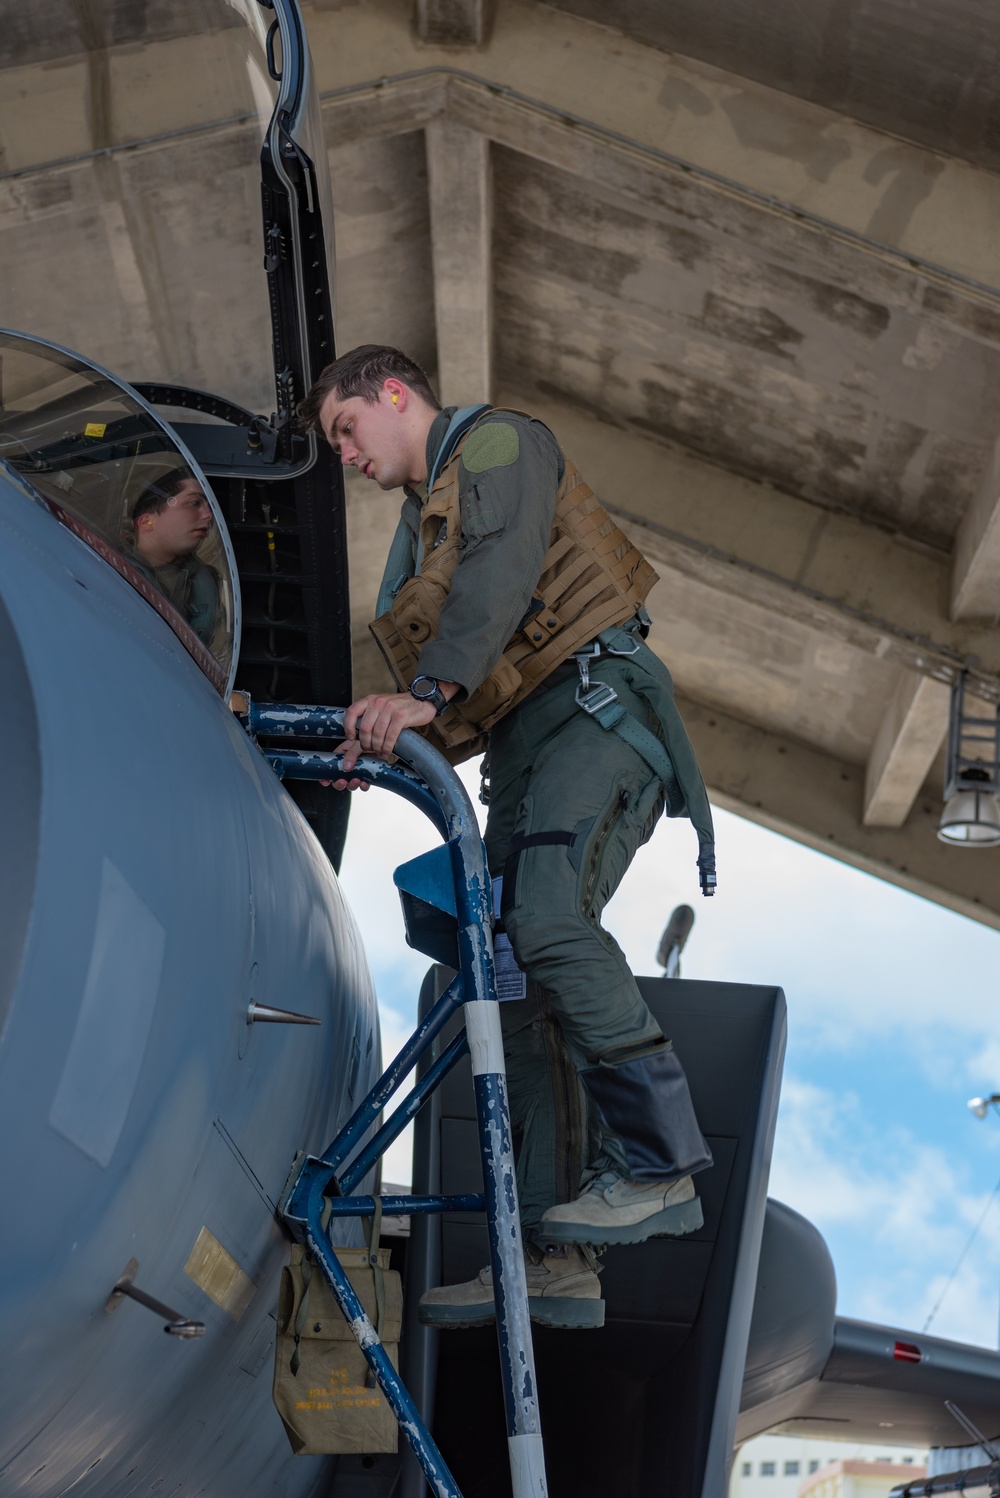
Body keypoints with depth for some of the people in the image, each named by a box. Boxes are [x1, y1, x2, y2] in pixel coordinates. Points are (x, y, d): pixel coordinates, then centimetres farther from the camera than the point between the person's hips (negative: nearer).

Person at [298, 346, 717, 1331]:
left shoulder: (497, 441, 4)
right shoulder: (419, 527, 30)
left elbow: (502, 571, -16)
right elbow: (452, 693, 25)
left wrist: (428, 692, -28)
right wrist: (380, 749, 6)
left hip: (594, 703, -9)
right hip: (520, 746, 9)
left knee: (548, 918, -30)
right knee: (521, 983, -2)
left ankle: (659, 1166, -25)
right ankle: (555, 1260, -4)